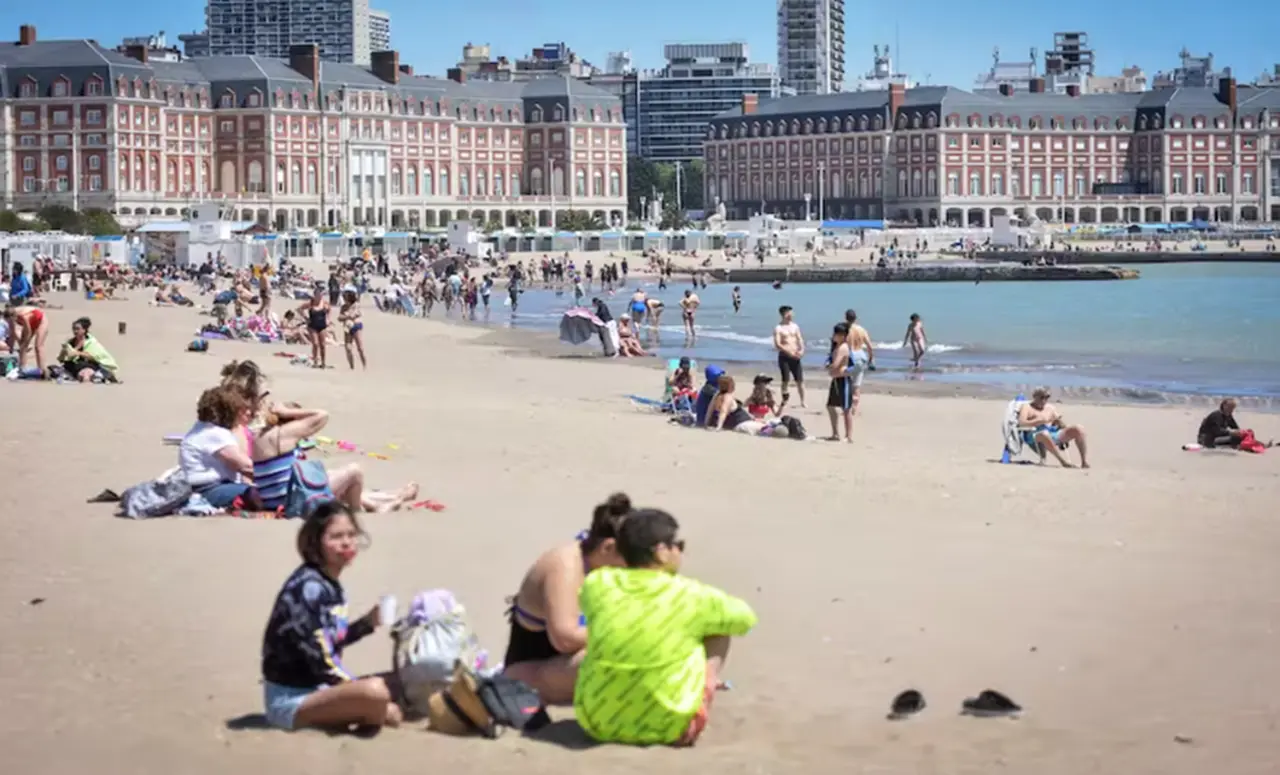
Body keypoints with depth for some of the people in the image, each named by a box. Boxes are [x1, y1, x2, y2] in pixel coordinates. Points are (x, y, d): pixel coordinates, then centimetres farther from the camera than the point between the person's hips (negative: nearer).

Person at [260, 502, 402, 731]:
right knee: (373, 693, -31)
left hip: (316, 688, 10)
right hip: (290, 698, -10)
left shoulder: (332, 586, 11)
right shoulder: (308, 587, -19)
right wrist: (356, 690, -15)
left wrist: (367, 623, 7)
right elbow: (314, 652, -23)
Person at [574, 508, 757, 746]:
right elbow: (745, 617, 6)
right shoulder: (689, 595, -12)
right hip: (669, 727, -3)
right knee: (719, 627, 11)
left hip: (598, 723, 3)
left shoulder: (597, 584, -4)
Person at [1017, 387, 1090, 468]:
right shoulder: (1027, 407, 12)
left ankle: (1085, 461, -28)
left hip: (1054, 434, 5)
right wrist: (1041, 421, -15)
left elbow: (1063, 425, 23)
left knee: (1078, 429, -18)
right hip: (1036, 435, -5)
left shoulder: (1051, 408, 27)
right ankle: (1064, 461, -45)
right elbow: (1021, 423, -7)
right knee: (1045, 434, -43)